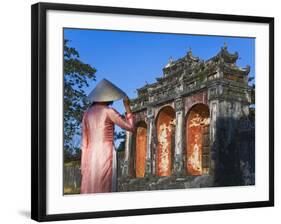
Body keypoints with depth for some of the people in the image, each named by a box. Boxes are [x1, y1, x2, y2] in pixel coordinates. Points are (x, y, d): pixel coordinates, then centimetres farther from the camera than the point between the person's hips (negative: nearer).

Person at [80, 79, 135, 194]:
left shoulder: (87, 113, 12)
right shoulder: (109, 111, -4)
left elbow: (84, 142, 12)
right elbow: (131, 127, 0)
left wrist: (83, 165, 14)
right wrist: (127, 107, 9)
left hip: (90, 156, 6)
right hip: (106, 154, -6)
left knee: (89, 191, 4)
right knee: (103, 191, -6)